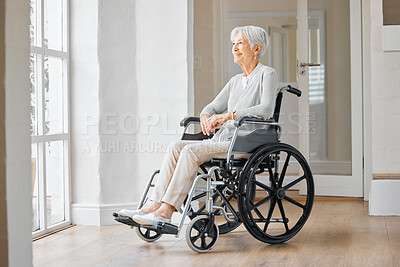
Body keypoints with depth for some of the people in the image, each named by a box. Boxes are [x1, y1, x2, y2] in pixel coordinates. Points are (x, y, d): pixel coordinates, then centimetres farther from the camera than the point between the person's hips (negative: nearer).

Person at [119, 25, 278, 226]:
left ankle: (166, 212, -28)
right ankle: (154, 206, -22)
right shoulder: (235, 81, 22)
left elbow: (266, 109, -17)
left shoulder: (267, 74, -1)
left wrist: (228, 115, -23)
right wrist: (206, 116, -6)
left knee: (191, 151, -27)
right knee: (176, 147, -15)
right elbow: (214, 107, 19)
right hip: (223, 140, 7)